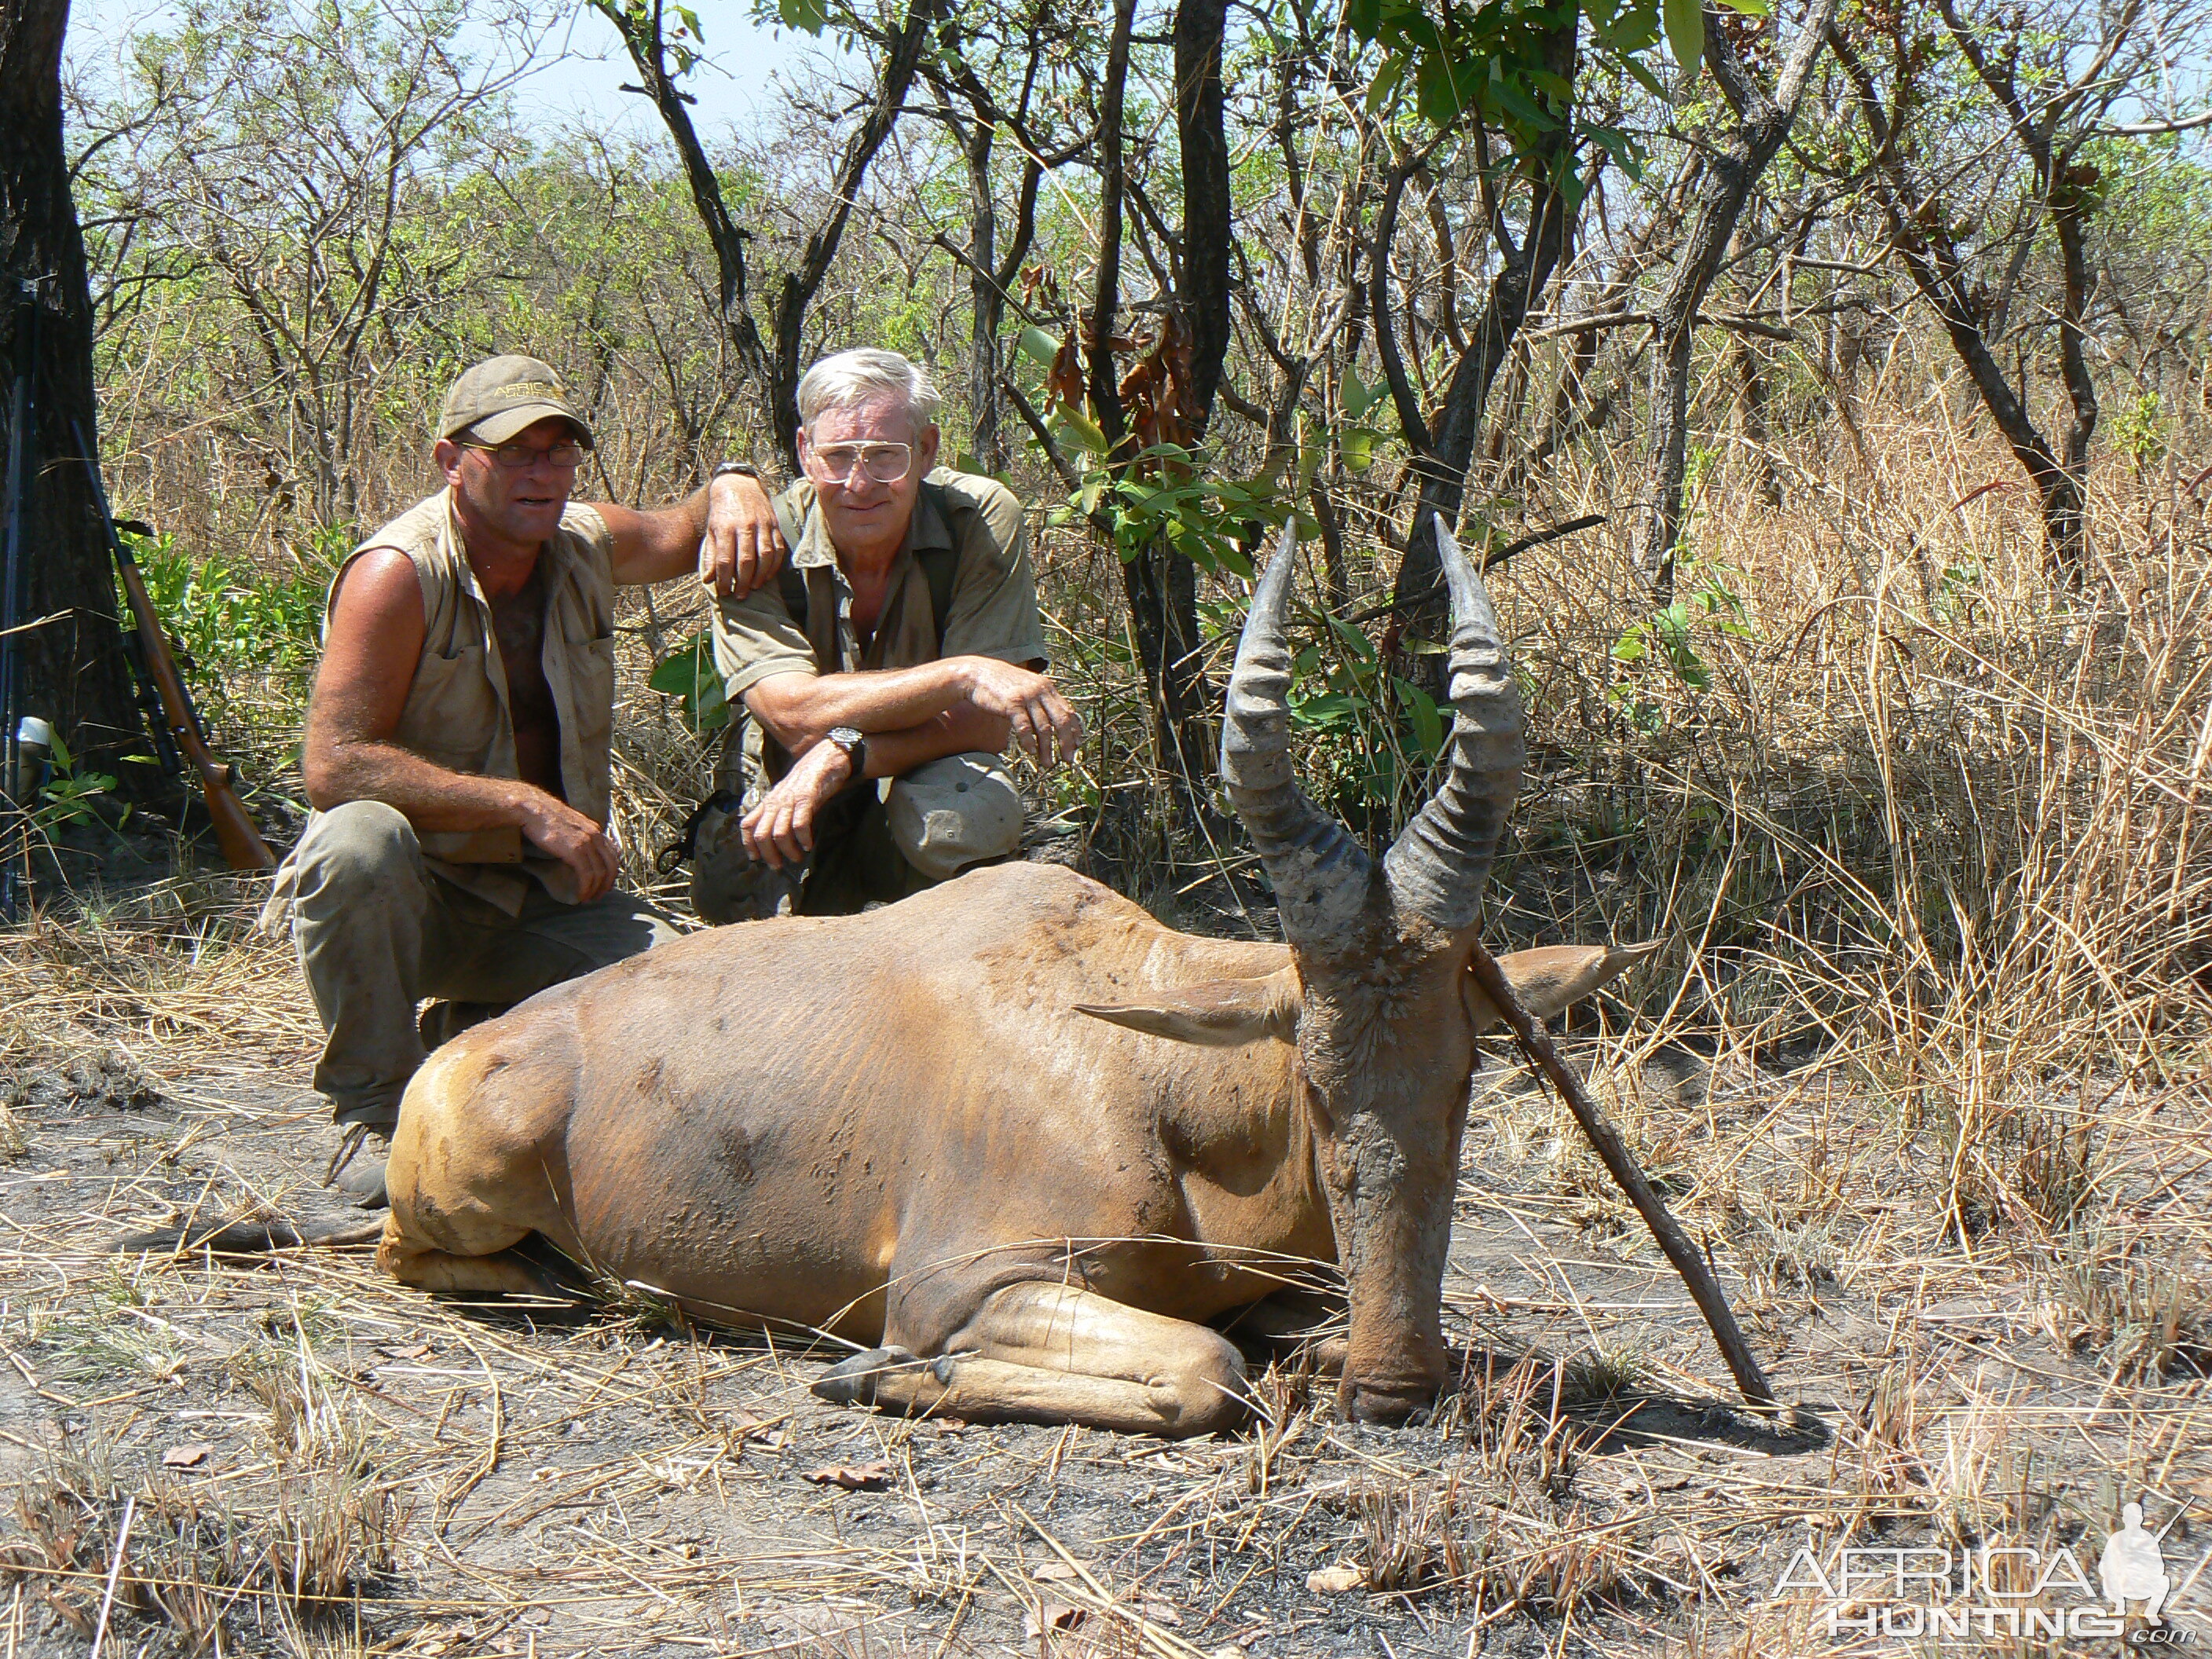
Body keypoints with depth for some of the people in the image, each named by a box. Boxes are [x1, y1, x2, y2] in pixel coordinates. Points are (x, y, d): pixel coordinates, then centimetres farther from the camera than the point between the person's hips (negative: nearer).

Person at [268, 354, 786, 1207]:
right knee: (359, 841, -38)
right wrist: (525, 804, -29)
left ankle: (468, 1039, 11)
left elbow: (686, 528, 21)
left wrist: (735, 488, -5)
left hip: (541, 900, 5)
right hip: (411, 898, -5)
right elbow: (332, 767, -26)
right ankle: (372, 1116, -18)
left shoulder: (583, 545, 0)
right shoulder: (398, 572, -19)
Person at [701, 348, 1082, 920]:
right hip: (790, 814, 1)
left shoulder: (983, 521, -14)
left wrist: (844, 756, -33)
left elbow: (986, 722, -19)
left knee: (968, 808, -35)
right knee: (730, 887, -32)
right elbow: (794, 716, -28)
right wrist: (960, 675, -38)